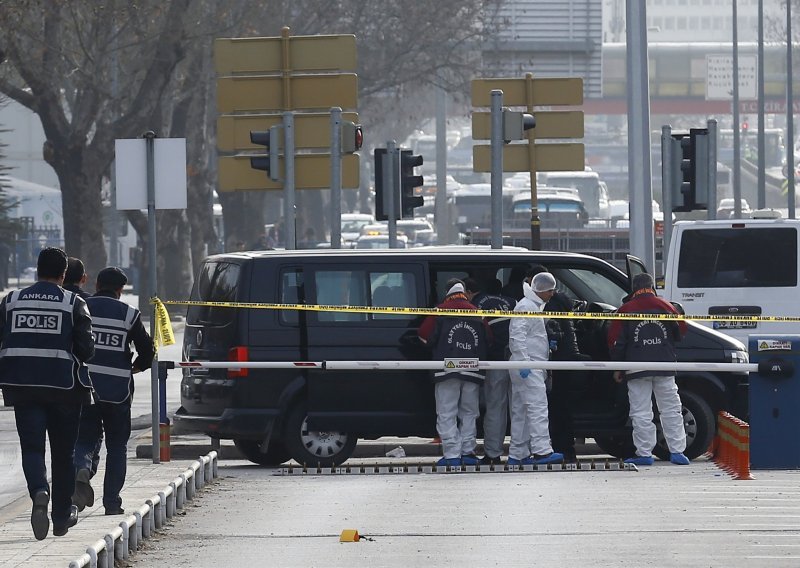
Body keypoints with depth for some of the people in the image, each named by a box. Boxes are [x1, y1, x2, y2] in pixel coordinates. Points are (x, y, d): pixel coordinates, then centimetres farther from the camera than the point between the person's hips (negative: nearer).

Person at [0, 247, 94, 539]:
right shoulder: (74, 303, -3)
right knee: (63, 451, 11)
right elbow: (86, 348, -7)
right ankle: (62, 516, 18)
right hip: (63, 384, -1)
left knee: (31, 446, 1)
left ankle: (39, 491, -29)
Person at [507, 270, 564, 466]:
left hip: (530, 367, 11)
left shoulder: (535, 307, 22)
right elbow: (517, 336, -20)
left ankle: (517, 454, 13)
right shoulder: (526, 307, -11)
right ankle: (541, 451, -23)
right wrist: (524, 362, -26)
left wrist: (547, 344, 15)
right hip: (528, 368, -11)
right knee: (538, 407, -16)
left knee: (521, 412, 11)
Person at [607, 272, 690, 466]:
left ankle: (644, 453, -2)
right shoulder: (665, 306, 2)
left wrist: (617, 368, 8)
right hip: (665, 368, 2)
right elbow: (681, 331, 11)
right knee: (671, 409, 8)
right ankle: (677, 451, 5)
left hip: (637, 368, -2)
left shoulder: (625, 311, -2)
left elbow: (616, 341, -1)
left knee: (641, 412, 1)